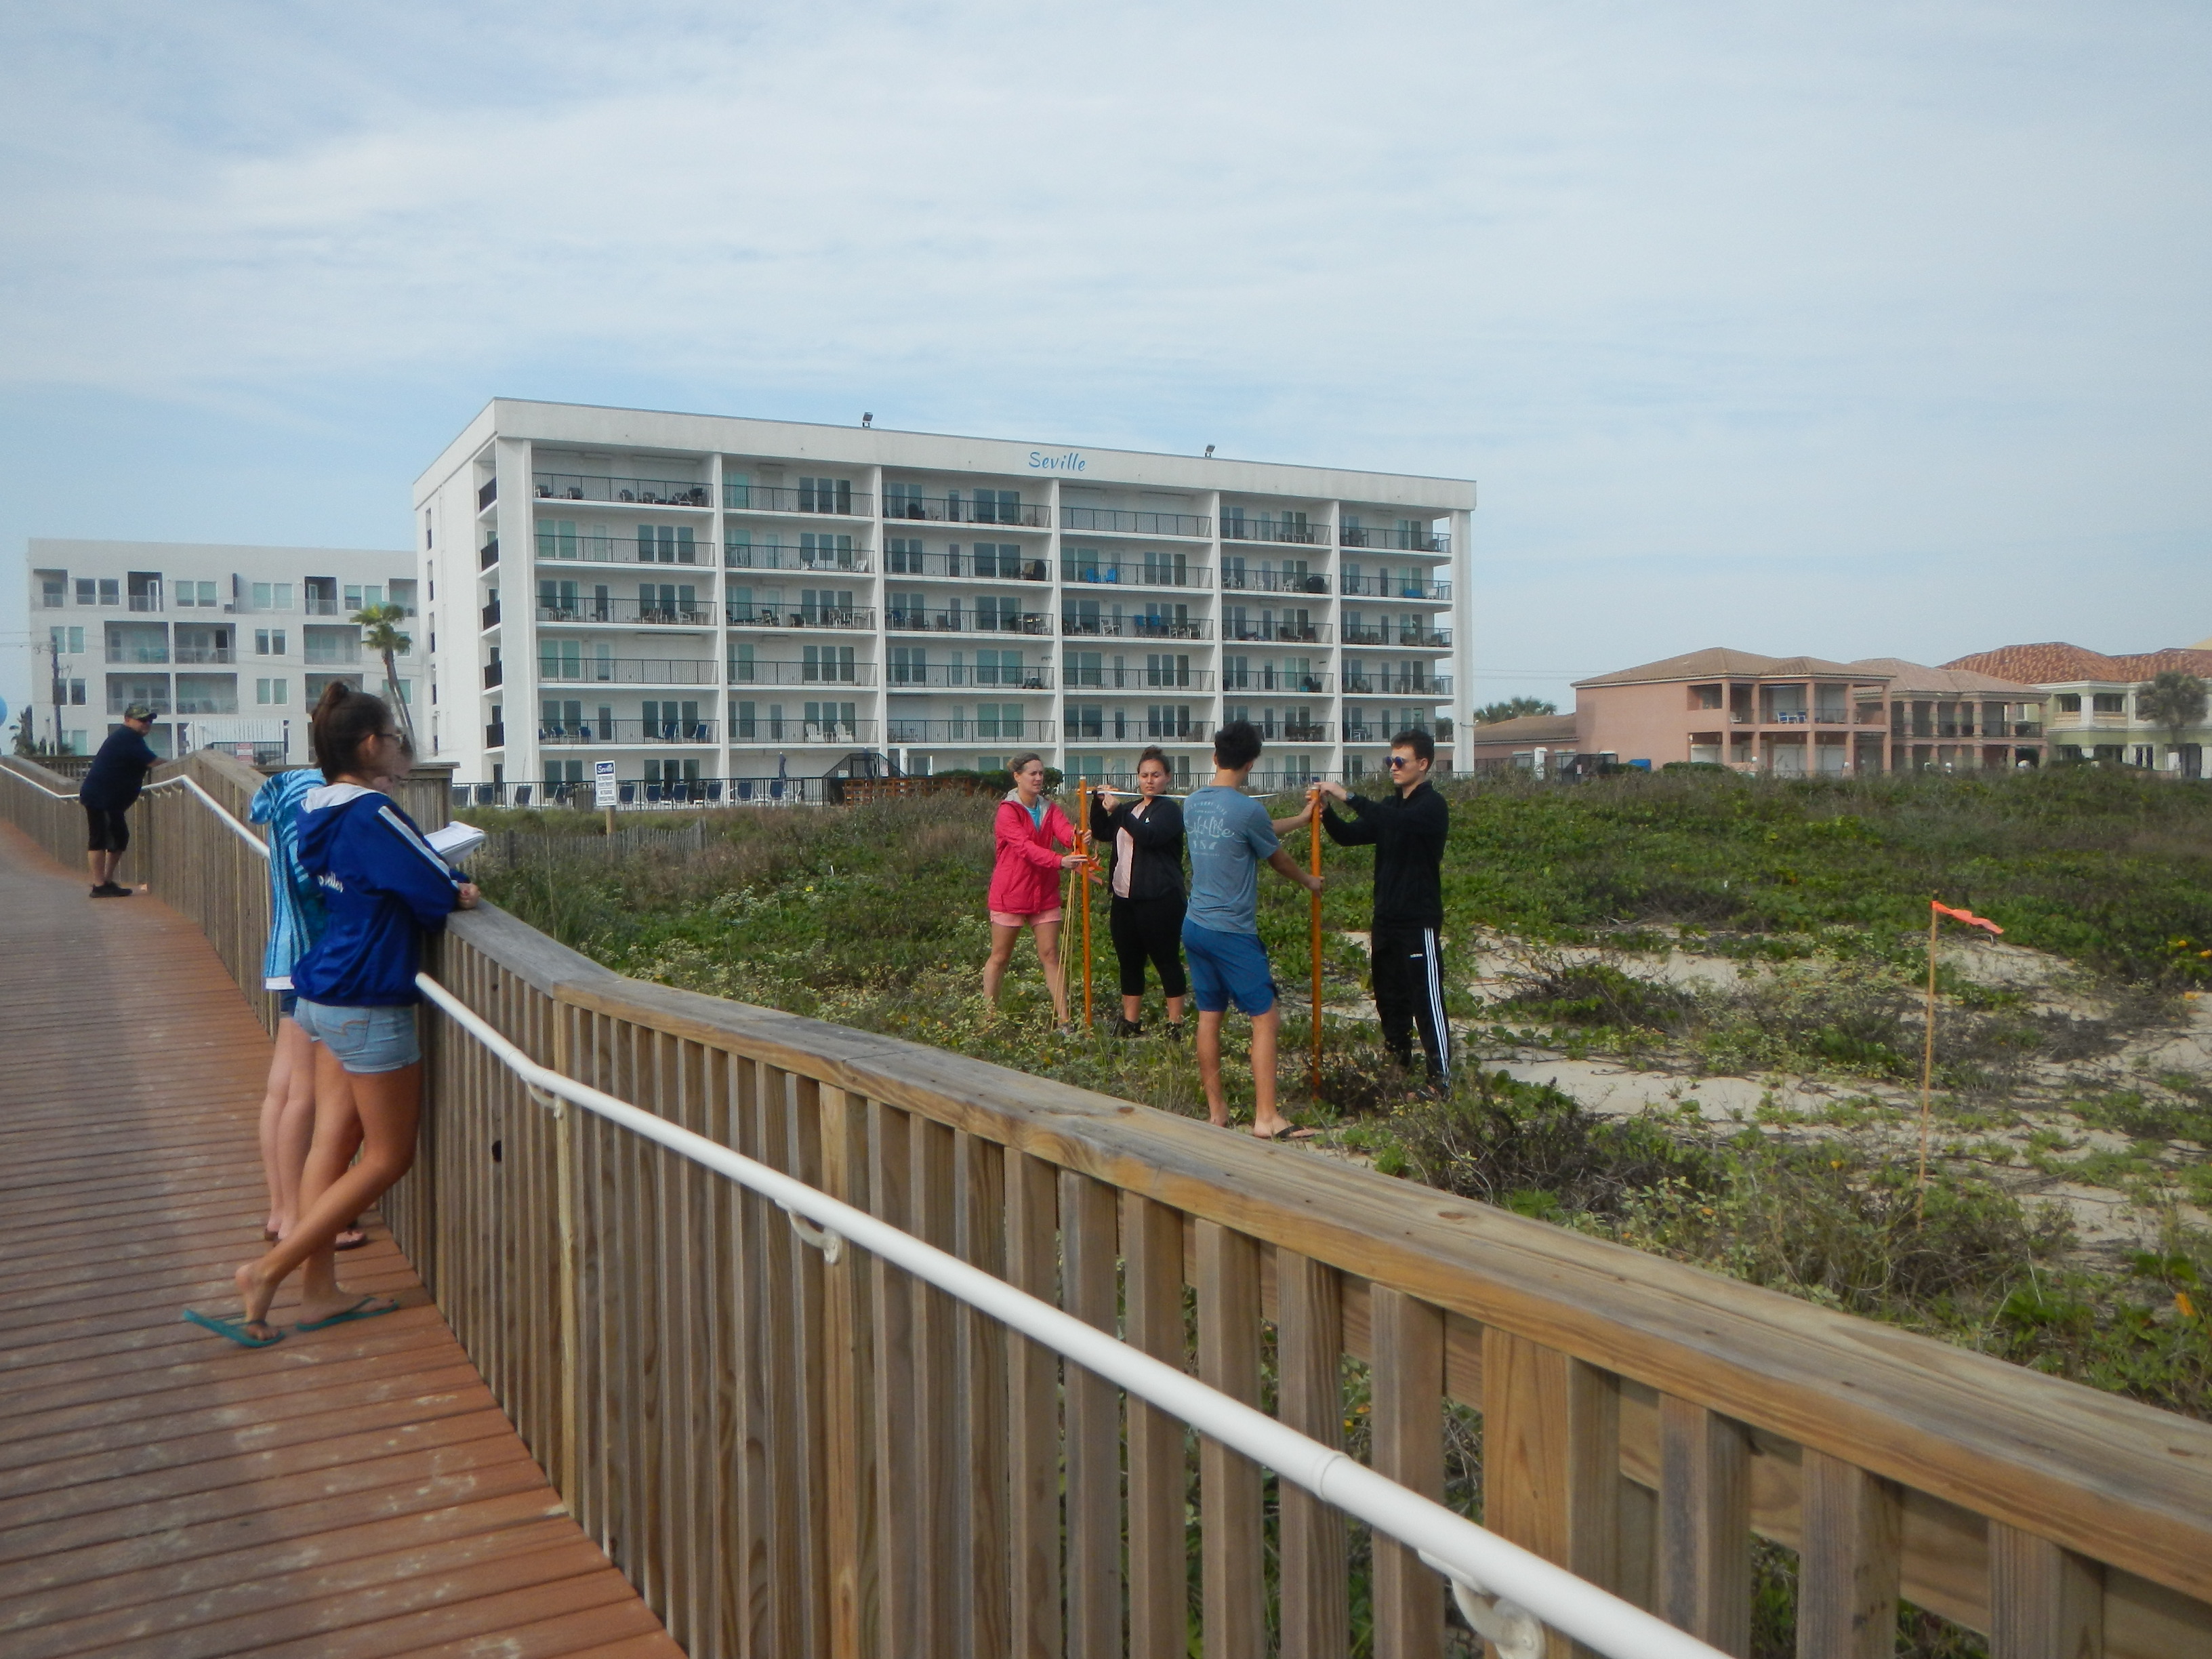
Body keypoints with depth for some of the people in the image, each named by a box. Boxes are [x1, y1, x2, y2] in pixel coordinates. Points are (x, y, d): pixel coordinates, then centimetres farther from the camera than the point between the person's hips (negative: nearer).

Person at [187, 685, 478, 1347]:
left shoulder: (320, 811, 6)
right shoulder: (375, 815, -20)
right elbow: (438, 899, -18)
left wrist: (445, 887, 2)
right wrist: (459, 893, 2)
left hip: (324, 995, 9)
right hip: (368, 1006, -8)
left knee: (331, 1142, 12)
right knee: (388, 1156, 5)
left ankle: (319, 1291, 17)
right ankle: (267, 1272, 5)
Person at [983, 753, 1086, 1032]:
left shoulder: (1049, 809, 8)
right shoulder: (1008, 811, -11)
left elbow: (1066, 831, -13)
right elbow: (1025, 847, -26)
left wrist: (1079, 838, -38)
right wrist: (1060, 861, -40)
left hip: (1044, 893, 5)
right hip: (1010, 893, -5)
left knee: (1050, 954, 3)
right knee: (1000, 957, 5)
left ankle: (1063, 1020, 2)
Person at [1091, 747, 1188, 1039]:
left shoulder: (1169, 810, -5)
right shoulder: (1130, 808, 19)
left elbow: (1149, 835, -21)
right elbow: (1101, 833, 17)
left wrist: (1117, 810, -21)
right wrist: (1099, 803, 4)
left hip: (1159, 899, -8)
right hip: (1124, 897, 8)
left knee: (1167, 960, -3)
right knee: (1129, 961, 12)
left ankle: (1175, 1023, 4)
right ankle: (1131, 1021, 22)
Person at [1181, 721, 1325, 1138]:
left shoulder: (1193, 804, 7)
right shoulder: (1247, 809, -16)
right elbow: (1279, 859, 2)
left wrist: (1301, 818, 32)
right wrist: (1310, 882, 22)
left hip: (1195, 926, 8)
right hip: (1232, 932, -8)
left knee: (1209, 1017, 12)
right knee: (1266, 1017, -1)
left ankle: (1216, 1112, 18)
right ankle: (1266, 1118, -2)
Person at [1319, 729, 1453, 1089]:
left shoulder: (1432, 806, -10)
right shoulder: (1390, 805, 16)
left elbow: (1398, 822, -30)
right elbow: (1350, 835, 9)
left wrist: (1349, 797, -31)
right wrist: (1326, 814, -10)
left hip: (1418, 920, -8)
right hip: (1386, 917, 8)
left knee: (1426, 996, -9)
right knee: (1388, 993, 14)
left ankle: (1441, 1074, -8)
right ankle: (1398, 1057, 26)